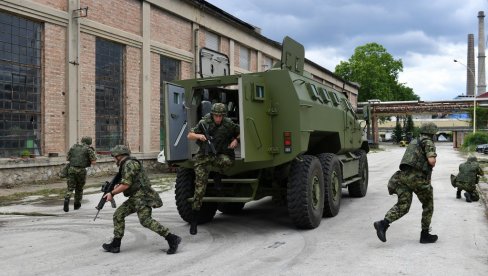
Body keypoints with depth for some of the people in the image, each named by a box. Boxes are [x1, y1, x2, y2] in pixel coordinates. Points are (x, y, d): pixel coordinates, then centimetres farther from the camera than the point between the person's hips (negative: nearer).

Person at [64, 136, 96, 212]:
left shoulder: (73, 147, 11)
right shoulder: (89, 149, 0)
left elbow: (67, 158, 16)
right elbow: (93, 162, -4)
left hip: (71, 169, 2)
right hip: (81, 170, -2)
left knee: (70, 187, 6)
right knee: (79, 188, 15)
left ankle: (66, 200, -19)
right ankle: (77, 204, 25)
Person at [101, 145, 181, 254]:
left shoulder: (129, 164, -10)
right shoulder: (125, 165, 22)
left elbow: (126, 185, -15)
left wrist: (112, 193, -6)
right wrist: (117, 186, 13)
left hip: (142, 196, -10)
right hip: (135, 197, 10)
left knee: (145, 220, -21)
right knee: (118, 214, 8)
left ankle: (172, 239, -21)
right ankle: (115, 245, 14)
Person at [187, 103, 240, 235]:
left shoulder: (228, 124, -3)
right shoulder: (204, 123, -3)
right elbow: (189, 135, 2)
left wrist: (236, 140, -8)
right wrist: (198, 136, -19)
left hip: (219, 155, 1)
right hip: (204, 156, 0)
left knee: (227, 161, -38)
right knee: (200, 188, -8)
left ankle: (218, 174, -1)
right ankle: (194, 221, 2)